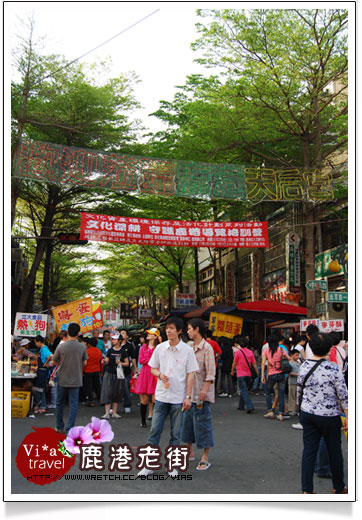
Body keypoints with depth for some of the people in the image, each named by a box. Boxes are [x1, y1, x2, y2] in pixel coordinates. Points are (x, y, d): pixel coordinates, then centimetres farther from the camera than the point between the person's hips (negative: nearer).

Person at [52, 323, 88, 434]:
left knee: (60, 403, 15)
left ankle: (60, 427, 24)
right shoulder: (82, 347, -7)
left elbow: (54, 361, -2)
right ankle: (69, 429, 0)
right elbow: (84, 362, 3)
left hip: (62, 380, 0)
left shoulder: (61, 346, -11)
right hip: (76, 380, 0)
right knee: (73, 404, 4)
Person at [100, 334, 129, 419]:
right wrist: (105, 361, -16)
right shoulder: (110, 351, 5)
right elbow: (106, 362, 5)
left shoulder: (123, 352, 1)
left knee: (117, 393, 4)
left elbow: (127, 363, 2)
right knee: (108, 392, -7)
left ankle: (114, 412, 14)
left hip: (118, 374, 0)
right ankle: (107, 413, -5)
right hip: (109, 373, 0)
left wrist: (120, 363, -15)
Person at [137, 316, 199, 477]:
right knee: (155, 430, 2)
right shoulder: (160, 348, 2)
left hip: (178, 398, -2)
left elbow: (190, 375, -3)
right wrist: (160, 375, -11)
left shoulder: (187, 350, -5)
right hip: (161, 396, 2)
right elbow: (153, 368, 11)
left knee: (176, 433, 7)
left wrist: (188, 396, -8)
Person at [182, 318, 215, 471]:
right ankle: (190, 451, 31)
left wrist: (205, 389, -25)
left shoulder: (207, 348, -11)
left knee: (202, 423, -4)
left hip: (201, 393, -8)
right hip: (189, 392, 8)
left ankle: (205, 458, 2)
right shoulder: (189, 347, 12)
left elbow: (210, 372, -16)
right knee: (188, 420, 16)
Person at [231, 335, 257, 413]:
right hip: (248, 375, 5)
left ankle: (250, 407, -17)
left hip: (241, 374, -5)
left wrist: (232, 371, 15)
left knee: (244, 391, -5)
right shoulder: (250, 352, 2)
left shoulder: (238, 352, -10)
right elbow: (254, 364, 4)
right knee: (244, 390, 20)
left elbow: (234, 363, -2)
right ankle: (241, 406, 30)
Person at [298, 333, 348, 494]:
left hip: (308, 414, 4)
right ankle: (339, 487, 27)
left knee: (309, 450, 9)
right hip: (329, 416, -4)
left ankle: (306, 489, 10)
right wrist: (348, 418, -2)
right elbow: (343, 395, -11)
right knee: (334, 452, 13)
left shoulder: (303, 367, -2)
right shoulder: (332, 368, -15)